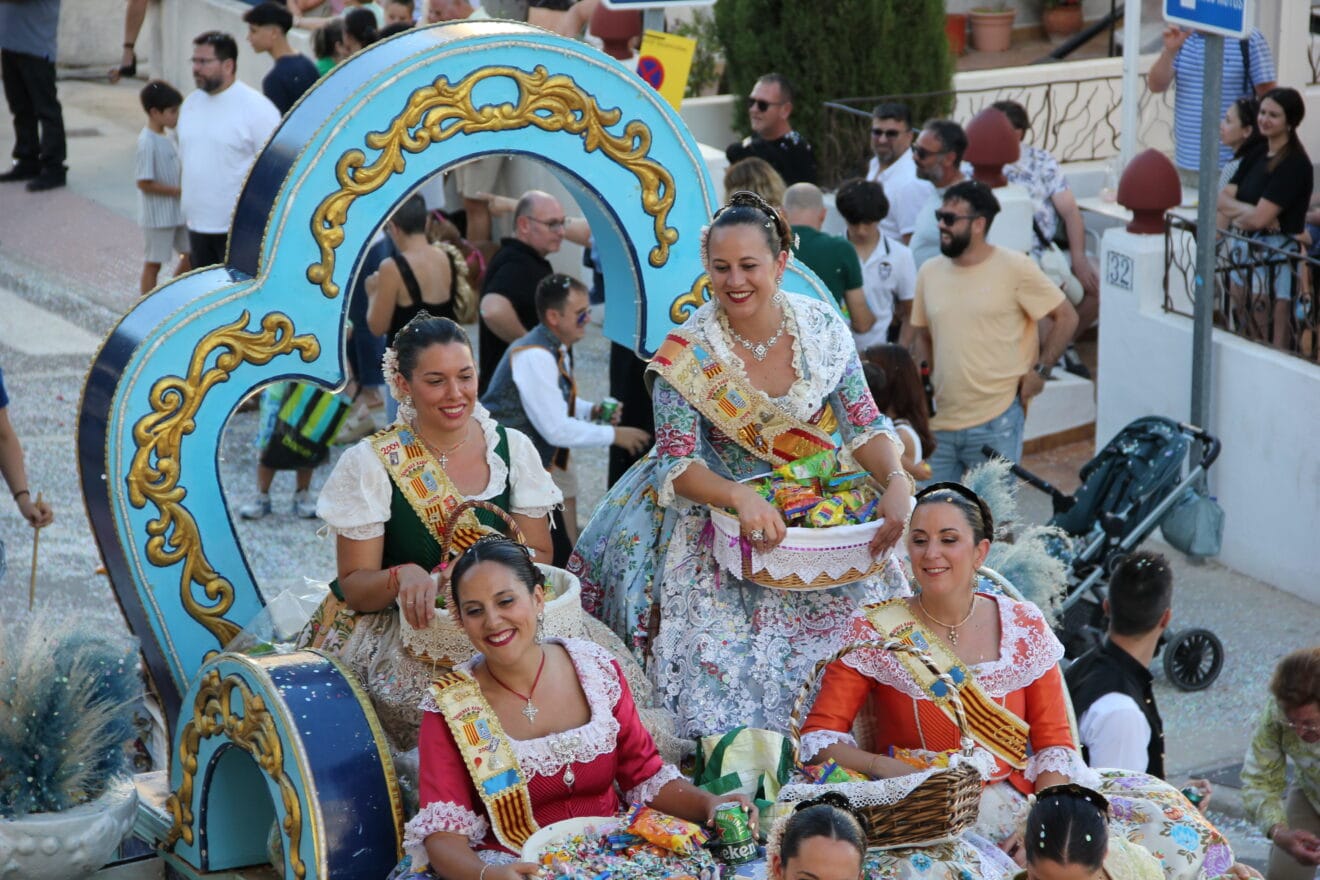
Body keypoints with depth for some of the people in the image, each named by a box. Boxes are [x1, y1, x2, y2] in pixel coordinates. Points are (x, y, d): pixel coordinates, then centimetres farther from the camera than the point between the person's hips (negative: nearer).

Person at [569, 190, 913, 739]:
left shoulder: (823, 329, -4)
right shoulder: (686, 356, -10)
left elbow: (865, 426, -1)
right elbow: (677, 462, -14)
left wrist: (897, 482, -22)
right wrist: (741, 498, -33)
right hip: (723, 507, -2)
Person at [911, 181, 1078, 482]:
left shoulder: (1016, 269, -6)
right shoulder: (929, 273, 8)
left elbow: (1065, 317, 0)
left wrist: (1040, 370, -7)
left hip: (996, 423, -5)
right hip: (939, 422, 5)